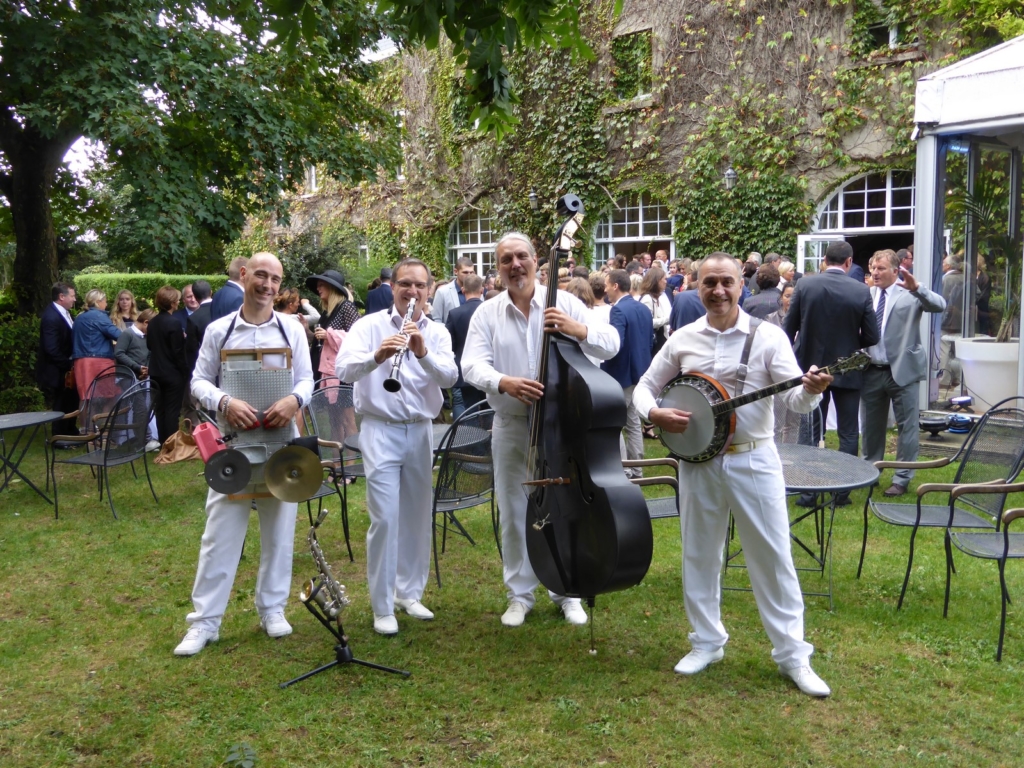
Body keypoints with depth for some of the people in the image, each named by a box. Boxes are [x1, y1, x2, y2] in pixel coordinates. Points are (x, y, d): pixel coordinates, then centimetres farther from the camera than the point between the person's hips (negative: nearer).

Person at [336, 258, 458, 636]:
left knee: (418, 516, 11)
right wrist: (377, 356, -36)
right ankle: (382, 607, 5)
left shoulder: (437, 332, 5)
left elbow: (450, 377, -11)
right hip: (381, 431, -4)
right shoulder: (369, 325, -3)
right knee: (384, 518, -7)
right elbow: (343, 370, -17)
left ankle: (409, 593, 28)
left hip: (420, 431, 4)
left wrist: (423, 353, -29)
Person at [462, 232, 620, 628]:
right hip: (511, 426, 1)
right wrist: (503, 382, -30)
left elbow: (611, 344, -8)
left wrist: (577, 329, -27)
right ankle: (520, 594, 27)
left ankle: (567, 592, 26)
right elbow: (472, 365, -10)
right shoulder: (487, 313, 1)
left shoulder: (564, 302, -2)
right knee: (514, 512, 10)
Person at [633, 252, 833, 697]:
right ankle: (707, 643, 29)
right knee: (699, 555, 12)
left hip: (753, 460, -3)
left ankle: (792, 653, 18)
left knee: (773, 557, 3)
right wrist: (655, 413, -12)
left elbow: (795, 400, -14)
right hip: (698, 460, 3)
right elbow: (645, 386, 9)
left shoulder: (768, 337, -6)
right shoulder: (683, 339, 3)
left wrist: (811, 391, -37)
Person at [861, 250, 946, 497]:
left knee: (906, 427, 4)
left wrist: (917, 287, -36)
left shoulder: (910, 294, -6)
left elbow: (939, 305, -22)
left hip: (902, 370, -4)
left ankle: (902, 479, 14)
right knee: (871, 425, 16)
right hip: (871, 370, 4)